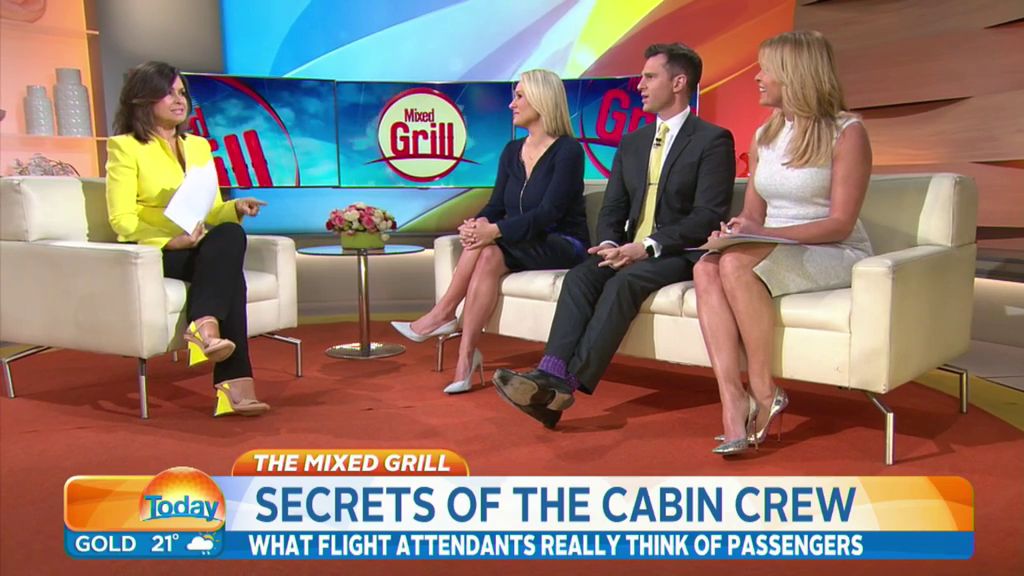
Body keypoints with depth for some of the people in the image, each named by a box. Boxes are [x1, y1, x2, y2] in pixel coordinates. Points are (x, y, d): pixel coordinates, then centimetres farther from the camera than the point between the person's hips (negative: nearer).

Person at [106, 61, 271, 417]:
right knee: (227, 258, -33)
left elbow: (213, 211, 18)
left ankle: (206, 326, -45)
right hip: (148, 254, -5)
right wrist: (171, 240, -23)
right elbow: (121, 220, -7)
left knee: (230, 234, -32)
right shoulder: (125, 147, 3)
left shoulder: (199, 146, 20)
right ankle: (234, 381, -42)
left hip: (203, 249, 5)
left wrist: (237, 208, -6)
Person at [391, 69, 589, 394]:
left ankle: (443, 315, -18)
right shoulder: (512, 152, 11)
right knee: (487, 255, -28)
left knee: (489, 250, -31)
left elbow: (549, 212, -21)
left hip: (563, 247, -6)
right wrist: (476, 225, -18)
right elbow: (496, 206, 6)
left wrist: (496, 231, -31)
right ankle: (466, 358, -28)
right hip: (521, 246, 6)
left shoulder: (568, 151, -10)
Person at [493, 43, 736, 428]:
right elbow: (612, 209, 15)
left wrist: (648, 246, -22)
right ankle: (551, 375, -38)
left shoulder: (713, 140, -3)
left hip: (681, 255, -6)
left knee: (624, 281, -33)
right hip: (631, 251, 6)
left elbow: (708, 216, -13)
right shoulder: (632, 143, 18)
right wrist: (609, 244, -8)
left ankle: (567, 384, -38)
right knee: (580, 276, -23)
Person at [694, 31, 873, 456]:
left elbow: (840, 224, -12)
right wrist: (737, 229, -8)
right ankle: (732, 401, -36)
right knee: (706, 269, -27)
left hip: (835, 256, -6)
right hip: (773, 253, 6)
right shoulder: (764, 137, 15)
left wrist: (762, 233, -22)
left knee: (737, 263, -34)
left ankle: (764, 393, -22)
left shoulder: (846, 133, -5)